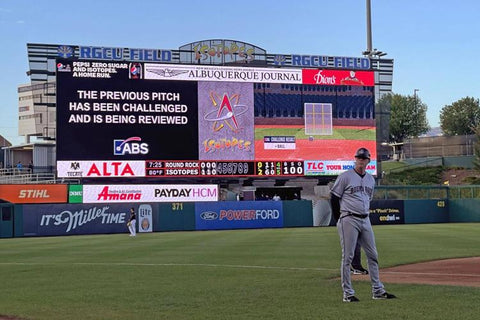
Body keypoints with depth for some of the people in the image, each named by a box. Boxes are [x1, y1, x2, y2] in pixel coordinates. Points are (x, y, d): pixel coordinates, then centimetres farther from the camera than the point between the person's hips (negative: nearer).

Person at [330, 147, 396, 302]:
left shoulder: (371, 179, 14)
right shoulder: (345, 176, -5)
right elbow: (334, 197, -4)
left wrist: (364, 214, 16)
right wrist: (341, 218, -5)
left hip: (365, 220, 7)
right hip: (349, 220, -7)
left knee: (373, 255, 8)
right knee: (347, 256, -5)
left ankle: (377, 291, 16)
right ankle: (348, 293, 0)